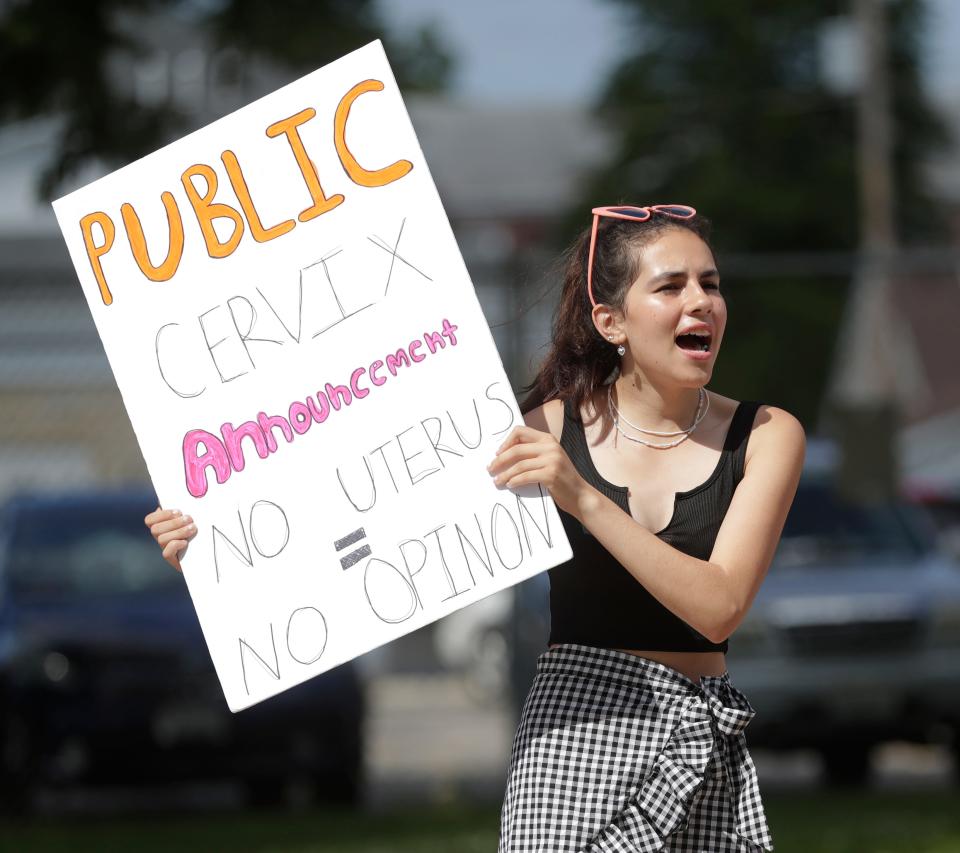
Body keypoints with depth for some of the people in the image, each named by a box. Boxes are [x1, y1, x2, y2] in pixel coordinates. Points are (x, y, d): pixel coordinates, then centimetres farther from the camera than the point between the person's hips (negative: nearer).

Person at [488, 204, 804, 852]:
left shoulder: (765, 436, 1)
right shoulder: (548, 429, 1)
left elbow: (719, 607, -12)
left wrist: (582, 499, -20)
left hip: (702, 739, 1)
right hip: (574, 724, -1)